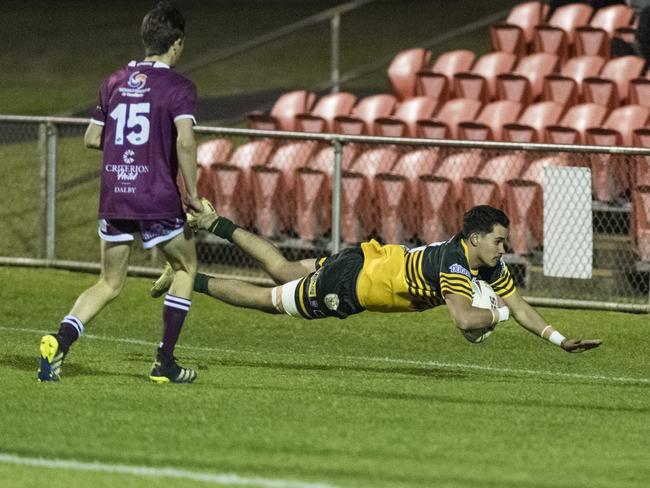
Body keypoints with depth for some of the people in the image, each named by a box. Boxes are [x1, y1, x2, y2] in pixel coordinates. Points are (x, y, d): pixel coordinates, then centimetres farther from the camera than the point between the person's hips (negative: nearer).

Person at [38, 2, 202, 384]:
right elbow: (185, 141, -22)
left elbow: (92, 138, 16)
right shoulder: (179, 88, -8)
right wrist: (192, 194, -12)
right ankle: (165, 363, 14)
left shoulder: (115, 82, 10)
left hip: (113, 197, 5)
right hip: (158, 200, -5)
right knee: (186, 268, 19)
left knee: (110, 284, 15)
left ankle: (60, 342, -11)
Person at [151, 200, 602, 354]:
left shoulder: (491, 265, -6)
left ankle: (217, 225, 36)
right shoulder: (455, 263, -33)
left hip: (369, 260, 8)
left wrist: (558, 338, -10)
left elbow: (518, 305, 0)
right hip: (349, 283, -8)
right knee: (271, 301, 7)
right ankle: (191, 280, 19)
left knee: (285, 271, 25)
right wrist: (497, 314, -28)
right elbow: (464, 318, -46)